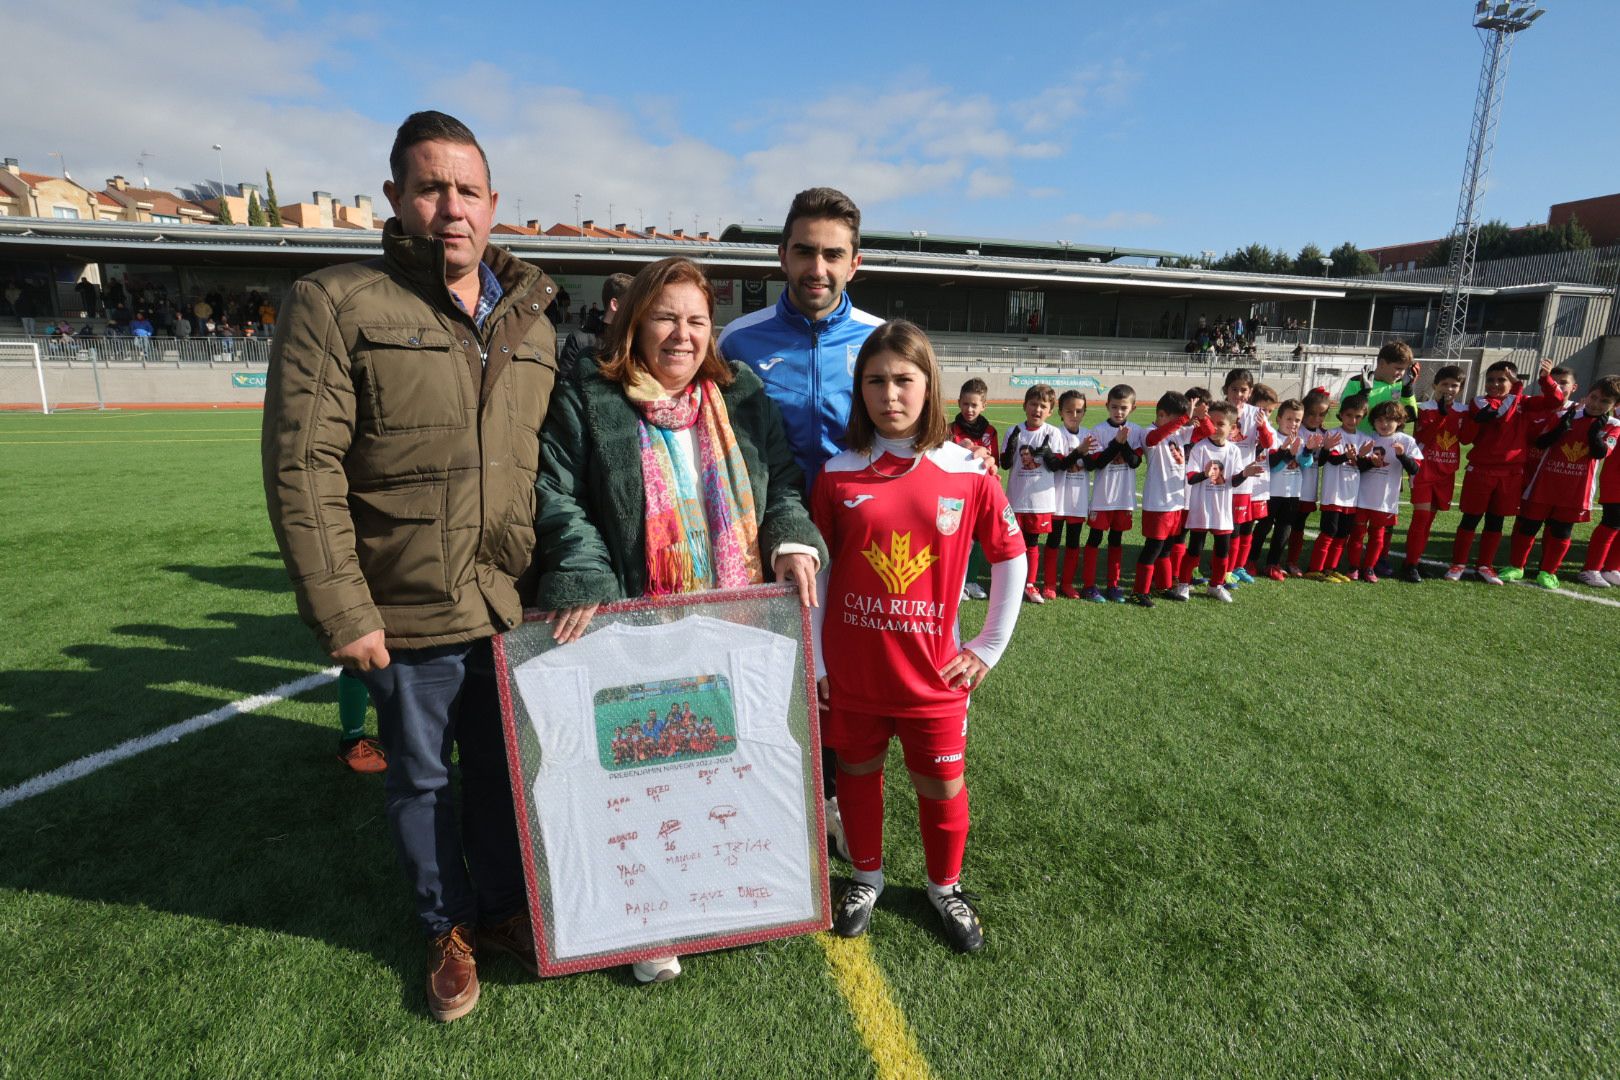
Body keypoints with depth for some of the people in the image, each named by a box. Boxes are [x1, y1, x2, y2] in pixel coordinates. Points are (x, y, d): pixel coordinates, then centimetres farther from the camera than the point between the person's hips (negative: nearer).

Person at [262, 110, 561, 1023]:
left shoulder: (533, 325, 8)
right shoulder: (336, 305, -6)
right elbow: (302, 470, -11)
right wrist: (341, 612, -13)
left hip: (513, 609, 3)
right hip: (409, 615, -3)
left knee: (504, 769, 18)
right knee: (422, 779, 15)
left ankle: (501, 905, 42)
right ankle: (447, 929, 39)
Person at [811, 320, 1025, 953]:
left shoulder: (967, 475, -7)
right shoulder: (838, 476, -6)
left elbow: (1010, 558, 3)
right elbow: (818, 573, 0)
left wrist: (989, 647, 2)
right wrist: (813, 662, -1)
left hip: (932, 674, 0)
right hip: (851, 671, 1)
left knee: (942, 785, 13)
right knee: (857, 772, 18)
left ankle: (945, 887, 40)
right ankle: (866, 877, 43)